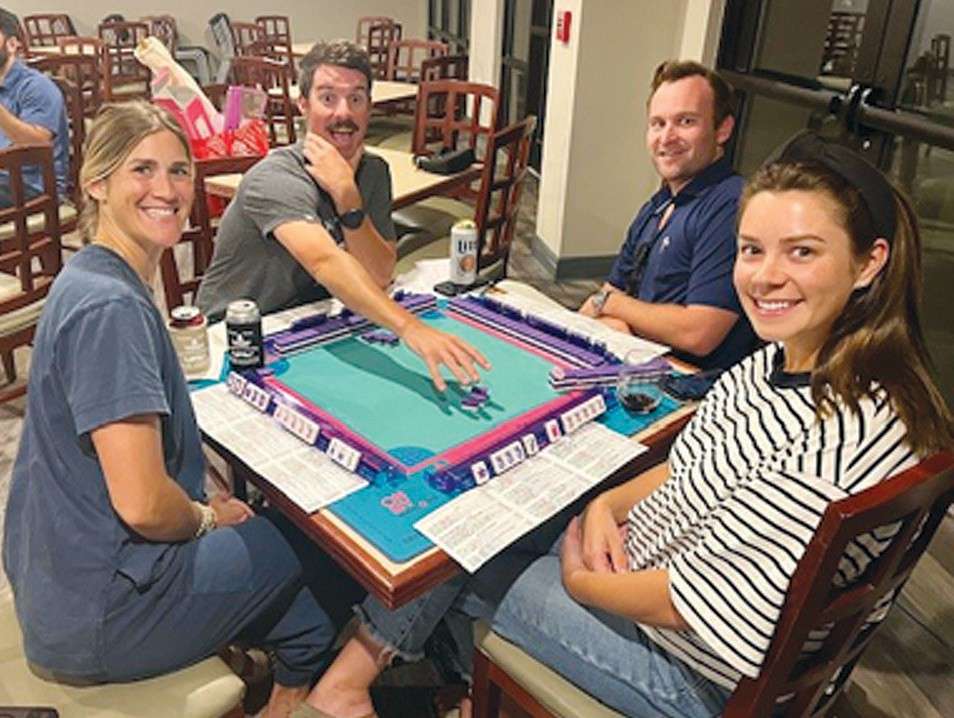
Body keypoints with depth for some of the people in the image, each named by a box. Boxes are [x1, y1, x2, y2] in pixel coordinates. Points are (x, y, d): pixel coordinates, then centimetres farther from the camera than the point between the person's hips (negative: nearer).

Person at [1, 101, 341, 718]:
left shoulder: (94, 278, 4)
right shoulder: (110, 309, -27)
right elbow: (143, 504, -30)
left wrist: (203, 498, 5)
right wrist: (205, 518, -9)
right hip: (98, 614, -9)